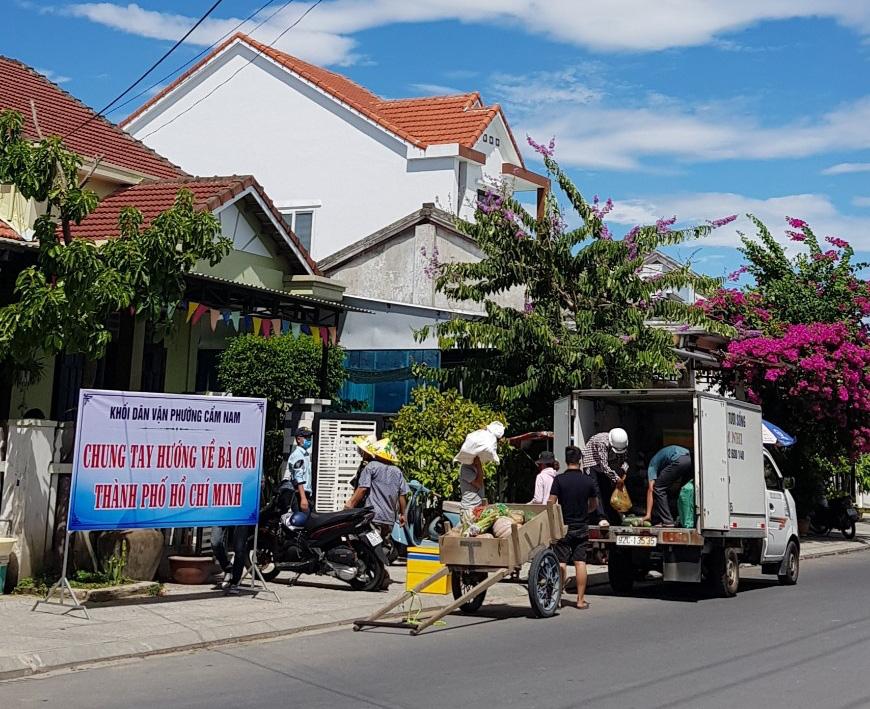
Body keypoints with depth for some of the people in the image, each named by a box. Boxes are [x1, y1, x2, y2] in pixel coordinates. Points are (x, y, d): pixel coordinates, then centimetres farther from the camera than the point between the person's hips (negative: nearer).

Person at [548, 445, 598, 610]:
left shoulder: (559, 479, -10)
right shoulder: (588, 480, 0)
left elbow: (551, 503, -11)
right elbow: (594, 504, 12)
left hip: (563, 527, -2)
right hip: (581, 527, 2)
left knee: (561, 563, 2)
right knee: (580, 562, 4)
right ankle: (581, 599, 6)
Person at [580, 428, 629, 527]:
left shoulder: (621, 443, -13)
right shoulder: (603, 442, -35)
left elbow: (623, 459, -4)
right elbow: (604, 465, -35)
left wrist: (624, 471, -24)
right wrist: (616, 479, -31)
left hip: (604, 464, 6)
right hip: (591, 462, -6)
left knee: (608, 489, 3)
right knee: (597, 490, -17)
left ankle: (614, 518, 8)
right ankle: (602, 518, -22)